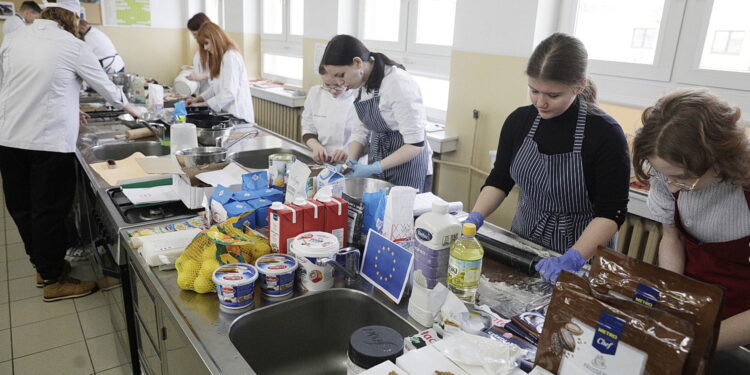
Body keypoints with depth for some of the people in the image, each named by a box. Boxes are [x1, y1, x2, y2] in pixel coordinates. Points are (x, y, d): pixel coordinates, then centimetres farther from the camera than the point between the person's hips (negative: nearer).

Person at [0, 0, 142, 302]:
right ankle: (53, 281, 17)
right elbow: (104, 84, 5)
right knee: (49, 211, 4)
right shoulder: (72, 46, -6)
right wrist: (129, 107, 25)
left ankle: (42, 265, 35)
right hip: (50, 141, -6)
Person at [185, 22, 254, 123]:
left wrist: (202, 105, -15)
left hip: (237, 116, -8)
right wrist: (198, 98, 4)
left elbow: (229, 93, -20)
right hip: (226, 113, 8)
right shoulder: (218, 57, 15)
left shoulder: (231, 56, -16)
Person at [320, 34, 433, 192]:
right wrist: (349, 162, -9)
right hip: (378, 166, 7)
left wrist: (374, 168, -26)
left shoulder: (399, 84, -23)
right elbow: (362, 130, 7)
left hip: (407, 164, -7)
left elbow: (415, 144, -23)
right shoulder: (363, 82, 0)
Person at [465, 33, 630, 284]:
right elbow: (499, 180, 1)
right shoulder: (519, 121, -8)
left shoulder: (605, 135, -20)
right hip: (523, 242, 4)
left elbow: (610, 213, -19)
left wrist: (572, 259, -31)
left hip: (581, 252, -4)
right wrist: (475, 218, -15)